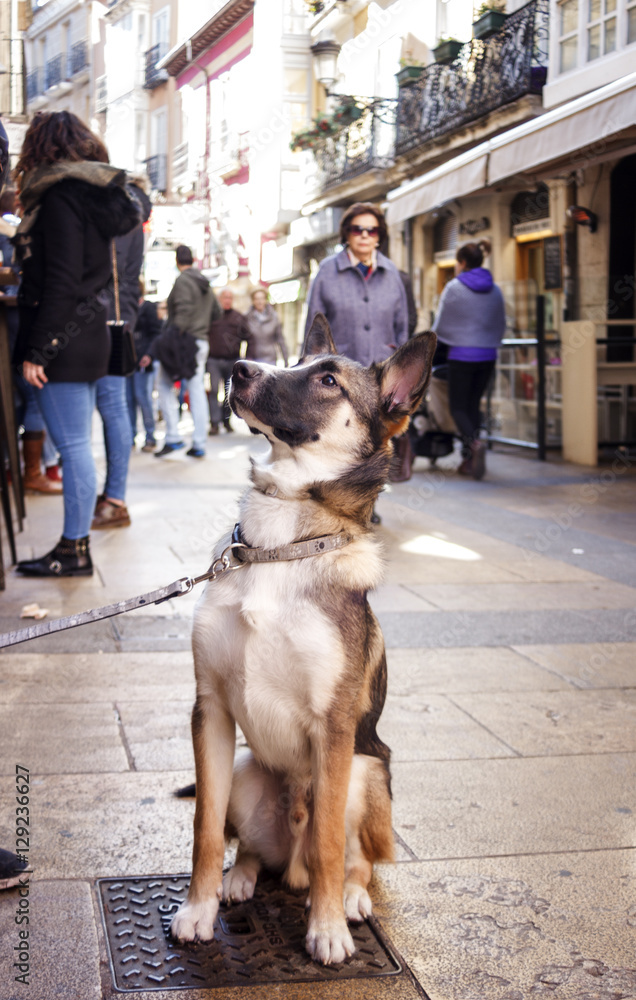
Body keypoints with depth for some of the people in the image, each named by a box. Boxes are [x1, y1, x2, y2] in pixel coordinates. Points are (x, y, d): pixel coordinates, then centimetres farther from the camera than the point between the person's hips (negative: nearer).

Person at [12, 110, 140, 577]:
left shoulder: (60, 197, -12)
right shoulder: (95, 195, 15)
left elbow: (61, 283, -18)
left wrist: (34, 350, -17)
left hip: (64, 340, -9)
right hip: (88, 336, 9)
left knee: (73, 445, -5)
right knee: (77, 444, 11)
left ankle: (75, 550, 1)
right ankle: (76, 546, 17)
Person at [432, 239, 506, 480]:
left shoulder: (453, 288, -7)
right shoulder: (495, 290, 7)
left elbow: (440, 326, -2)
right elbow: (501, 325, 14)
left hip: (461, 355, -5)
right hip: (488, 356, 5)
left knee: (458, 407, 3)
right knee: (473, 405, 14)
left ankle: (474, 442, -25)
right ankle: (469, 460, 13)